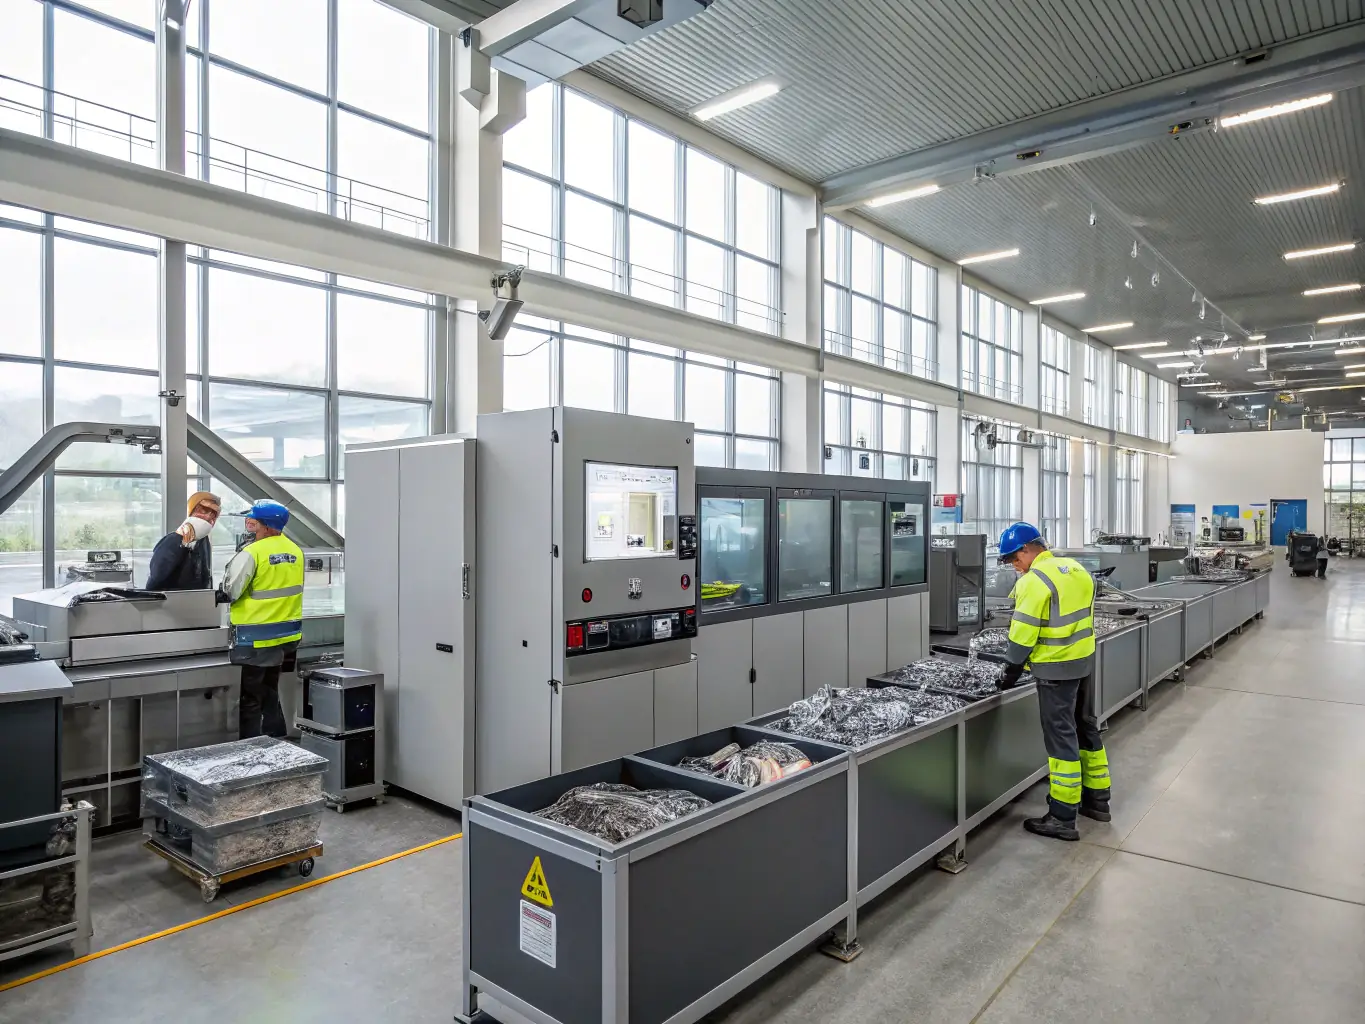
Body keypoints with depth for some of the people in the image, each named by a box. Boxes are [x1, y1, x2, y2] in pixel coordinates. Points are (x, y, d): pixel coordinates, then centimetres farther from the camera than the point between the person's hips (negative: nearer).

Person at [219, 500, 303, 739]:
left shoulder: (251, 553, -18)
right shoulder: (295, 551, 4)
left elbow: (230, 591, -13)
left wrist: (237, 558, 0)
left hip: (256, 638, -7)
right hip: (286, 635, 7)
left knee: (250, 700, 5)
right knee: (271, 693, 21)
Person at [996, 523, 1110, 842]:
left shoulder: (1034, 580, -19)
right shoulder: (1076, 568, 7)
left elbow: (1023, 634, -18)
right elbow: (1084, 616, 13)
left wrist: (1012, 671, -7)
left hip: (1056, 668, -9)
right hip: (1085, 660, 9)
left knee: (1061, 737, -3)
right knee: (1086, 726, 20)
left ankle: (1063, 819, 4)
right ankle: (1097, 799, 33)